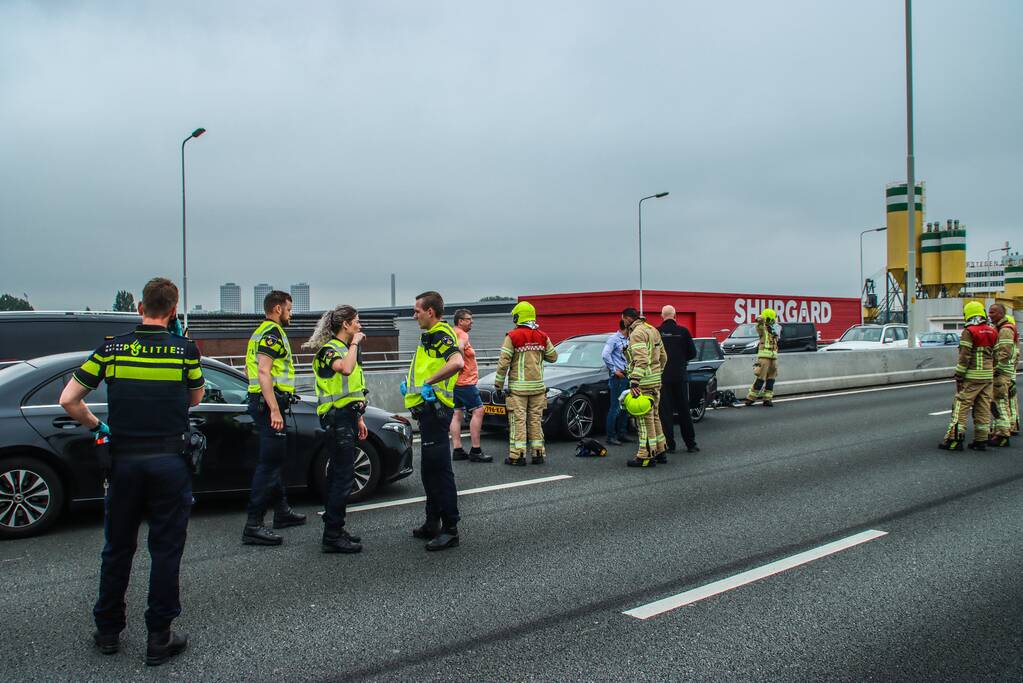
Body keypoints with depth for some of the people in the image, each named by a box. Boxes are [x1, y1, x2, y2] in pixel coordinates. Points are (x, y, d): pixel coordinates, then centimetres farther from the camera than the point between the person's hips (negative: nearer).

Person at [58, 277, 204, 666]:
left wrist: (96, 426, 15)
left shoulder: (112, 349, -1)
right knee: (165, 551, 6)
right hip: (169, 462, -2)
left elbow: (68, 399, -1)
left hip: (123, 460, 2)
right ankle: (159, 639, 12)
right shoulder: (185, 350, -6)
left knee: (117, 548, 16)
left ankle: (108, 631, 27)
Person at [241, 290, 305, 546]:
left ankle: (282, 511, 30)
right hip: (269, 403, -11)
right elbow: (264, 373, -23)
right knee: (269, 464, -11)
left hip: (260, 401, 11)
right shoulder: (272, 332, -12)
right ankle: (253, 526, -13)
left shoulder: (261, 332, 20)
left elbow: (249, 369, 28)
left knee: (274, 460, 19)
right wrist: (274, 410, -27)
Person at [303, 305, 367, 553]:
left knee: (337, 475, 13)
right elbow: (345, 368, -35)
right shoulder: (329, 349, -12)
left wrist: (358, 418, 22)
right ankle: (332, 537, -7)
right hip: (336, 418, -10)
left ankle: (335, 530, 21)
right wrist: (354, 343, -22)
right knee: (343, 477, -11)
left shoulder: (345, 348, 20)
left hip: (346, 418, 10)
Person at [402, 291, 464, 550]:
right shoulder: (431, 335, 18)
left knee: (439, 469, -8)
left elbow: (457, 362, -33)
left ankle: (450, 530, -3)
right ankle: (432, 524, 27)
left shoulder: (441, 334, -14)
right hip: (428, 411, 11)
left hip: (434, 409, -11)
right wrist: (410, 383, 17)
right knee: (430, 470, 17)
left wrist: (429, 381, -25)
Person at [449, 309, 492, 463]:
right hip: (465, 382, -10)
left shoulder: (452, 333, 18)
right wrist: (461, 364, -22)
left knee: (457, 414, 9)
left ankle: (457, 450, 11)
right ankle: (475, 451, -8)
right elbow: (459, 348, -34)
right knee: (478, 411, -7)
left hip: (455, 381, 10)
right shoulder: (462, 334, -13)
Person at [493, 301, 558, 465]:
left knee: (518, 419, -2)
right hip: (537, 385, 4)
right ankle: (538, 453, 13)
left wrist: (498, 383, -1)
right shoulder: (542, 336, 4)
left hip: (518, 387, -4)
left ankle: (517, 455, -4)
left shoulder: (512, 336, -9)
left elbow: (503, 362, -11)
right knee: (536, 420, 11)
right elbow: (553, 357, 12)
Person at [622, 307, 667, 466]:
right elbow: (663, 356, 20)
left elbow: (641, 360, -25)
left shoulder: (637, 333, -14)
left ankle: (646, 456, -4)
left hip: (644, 382, -10)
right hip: (655, 381, 10)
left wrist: (634, 382, -28)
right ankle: (660, 451, 24)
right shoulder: (652, 330, 17)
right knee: (654, 416, 18)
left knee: (645, 418, -6)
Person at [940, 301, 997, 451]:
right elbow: (996, 355, 14)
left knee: (961, 405, -4)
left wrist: (959, 375, -10)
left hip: (972, 376, -7)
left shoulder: (969, 332, -11)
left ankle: (955, 439, -7)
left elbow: (964, 357, -14)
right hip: (988, 375, 7)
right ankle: (981, 440, 11)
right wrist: (992, 372, 21)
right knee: (983, 408, 9)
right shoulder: (992, 332, 10)